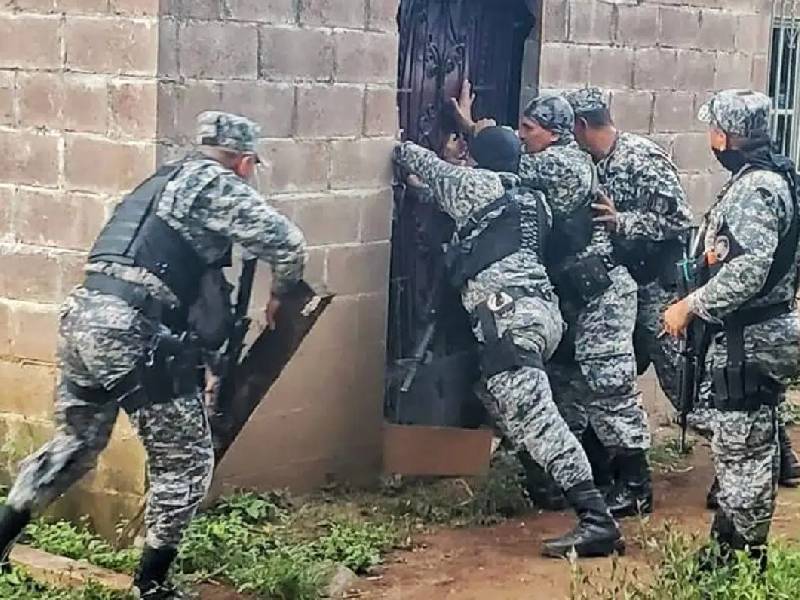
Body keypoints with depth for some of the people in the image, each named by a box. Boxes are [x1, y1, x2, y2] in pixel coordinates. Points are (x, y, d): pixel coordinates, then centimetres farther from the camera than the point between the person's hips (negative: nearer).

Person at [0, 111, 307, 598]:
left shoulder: (166, 181, 25)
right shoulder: (217, 184, 0)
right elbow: (288, 243, -6)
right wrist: (280, 296, 14)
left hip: (83, 316, 9)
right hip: (133, 331, -8)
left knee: (77, 442, 26)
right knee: (186, 460, 5)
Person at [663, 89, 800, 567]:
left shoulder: (755, 188, -19)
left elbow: (746, 272, -28)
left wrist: (690, 306, -19)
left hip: (749, 339, -11)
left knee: (741, 448, -3)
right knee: (752, 443, 17)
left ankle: (742, 556, 5)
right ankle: (733, 538, 27)